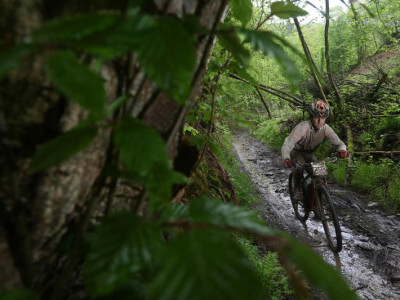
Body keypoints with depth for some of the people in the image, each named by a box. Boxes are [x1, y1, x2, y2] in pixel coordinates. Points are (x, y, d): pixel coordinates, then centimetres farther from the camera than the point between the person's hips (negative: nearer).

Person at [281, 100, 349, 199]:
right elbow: (288, 143, -44)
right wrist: (286, 159, -64)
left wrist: (342, 150, -43)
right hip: (297, 151, -4)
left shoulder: (326, 128, -21)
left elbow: (338, 142, -17)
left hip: (310, 154, 4)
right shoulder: (302, 127, -36)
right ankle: (297, 189, -9)